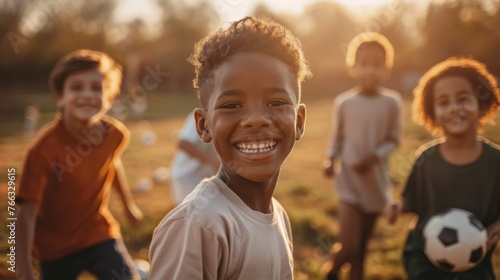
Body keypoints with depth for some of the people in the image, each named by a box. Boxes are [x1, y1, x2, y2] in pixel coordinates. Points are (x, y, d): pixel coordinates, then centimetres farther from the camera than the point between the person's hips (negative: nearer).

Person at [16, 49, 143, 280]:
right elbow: (27, 211, -25)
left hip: (99, 232, 2)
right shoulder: (45, 147, -25)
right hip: (55, 245, -2)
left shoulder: (115, 134, -13)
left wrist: (129, 205, 22)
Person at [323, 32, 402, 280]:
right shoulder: (343, 102, -7)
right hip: (349, 179, -2)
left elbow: (393, 140, -1)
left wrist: (374, 157, -18)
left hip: (376, 180, 2)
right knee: (349, 248, -9)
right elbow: (337, 137, 2)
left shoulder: (391, 102, -6)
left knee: (362, 247, 14)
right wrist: (330, 159, -15)